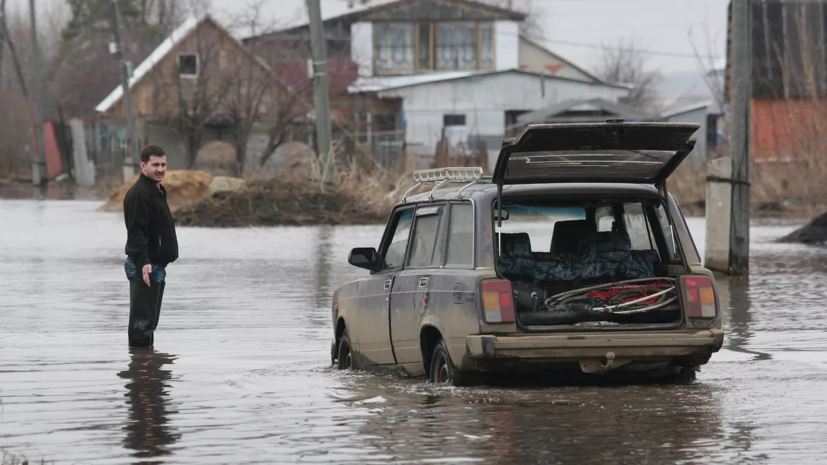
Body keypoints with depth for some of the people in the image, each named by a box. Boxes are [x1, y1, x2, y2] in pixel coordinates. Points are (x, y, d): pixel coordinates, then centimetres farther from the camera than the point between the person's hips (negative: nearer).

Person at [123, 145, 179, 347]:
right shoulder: (139, 194, -15)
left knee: (149, 320, 15)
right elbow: (135, 231, -23)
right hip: (144, 267, -10)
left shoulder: (157, 192, 18)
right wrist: (143, 262, -32)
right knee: (142, 319, -10)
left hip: (156, 266, 10)